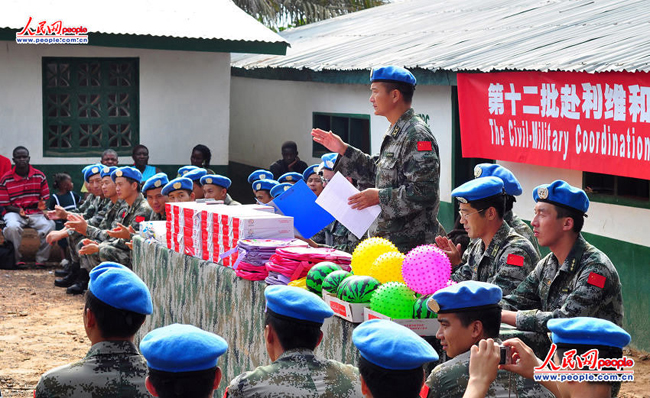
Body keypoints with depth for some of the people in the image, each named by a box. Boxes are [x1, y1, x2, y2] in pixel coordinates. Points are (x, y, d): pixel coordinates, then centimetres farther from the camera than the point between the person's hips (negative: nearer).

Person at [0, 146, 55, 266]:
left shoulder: (39, 176, 5)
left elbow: (44, 199, 9)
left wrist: (42, 206, -16)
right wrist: (19, 211, -20)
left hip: (35, 212, 2)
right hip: (14, 212, -2)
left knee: (50, 224, -30)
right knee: (12, 227, -37)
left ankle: (41, 259, -15)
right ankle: (17, 259, -18)